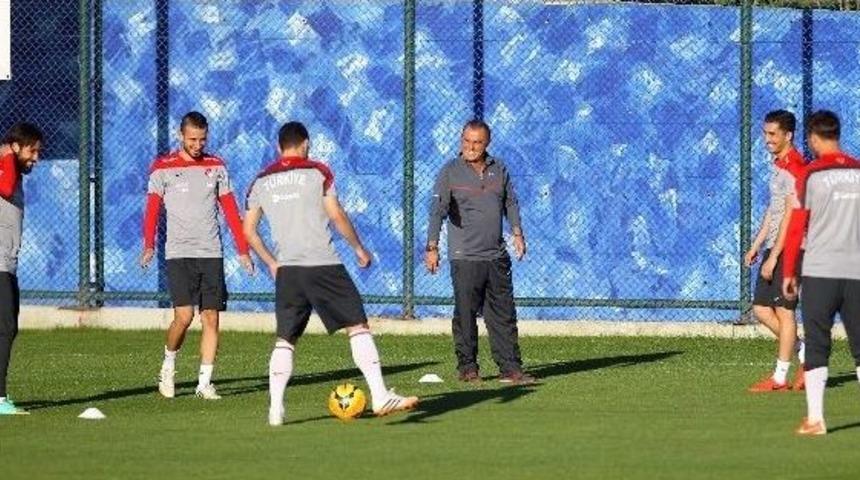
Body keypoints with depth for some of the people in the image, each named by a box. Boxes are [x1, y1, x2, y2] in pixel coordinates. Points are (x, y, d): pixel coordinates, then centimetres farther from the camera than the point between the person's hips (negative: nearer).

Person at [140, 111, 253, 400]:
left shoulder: (216, 166, 9)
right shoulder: (163, 168, 1)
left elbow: (231, 210, 11)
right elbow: (152, 209, -2)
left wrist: (243, 250, 6)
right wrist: (149, 246, -13)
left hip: (211, 254, 3)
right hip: (179, 254, -3)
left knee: (211, 318, -2)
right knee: (184, 315, -14)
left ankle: (205, 383, 4)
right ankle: (168, 365, 11)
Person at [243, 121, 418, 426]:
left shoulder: (261, 182, 11)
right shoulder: (317, 173, 0)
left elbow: (249, 231, 13)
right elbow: (337, 216, -4)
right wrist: (359, 249, 8)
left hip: (287, 270, 4)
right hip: (323, 264, -4)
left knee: (285, 340, 12)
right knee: (358, 327, -2)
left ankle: (275, 409, 4)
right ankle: (380, 397, -12)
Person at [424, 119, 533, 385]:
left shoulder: (499, 170, 9)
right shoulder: (450, 172, -5)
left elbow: (510, 202, 20)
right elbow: (438, 210, -12)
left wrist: (517, 232, 7)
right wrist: (432, 247, -21)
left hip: (497, 256, 4)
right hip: (465, 258, -4)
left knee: (504, 315, 5)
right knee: (466, 315, -1)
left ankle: (510, 368, 8)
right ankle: (467, 368, 7)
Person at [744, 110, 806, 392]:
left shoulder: (794, 168, -15)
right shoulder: (779, 165, 15)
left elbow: (790, 216, -19)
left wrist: (773, 257, -21)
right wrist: (756, 247, 20)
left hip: (789, 249, -10)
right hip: (774, 247, 10)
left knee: (784, 310, -4)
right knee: (761, 309, 9)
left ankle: (780, 377, 0)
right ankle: (806, 354, 17)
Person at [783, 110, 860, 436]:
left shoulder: (811, 174, -5)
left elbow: (796, 227, -5)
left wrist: (789, 273, 2)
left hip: (820, 272, -3)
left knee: (817, 346, 2)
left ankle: (815, 419, -2)